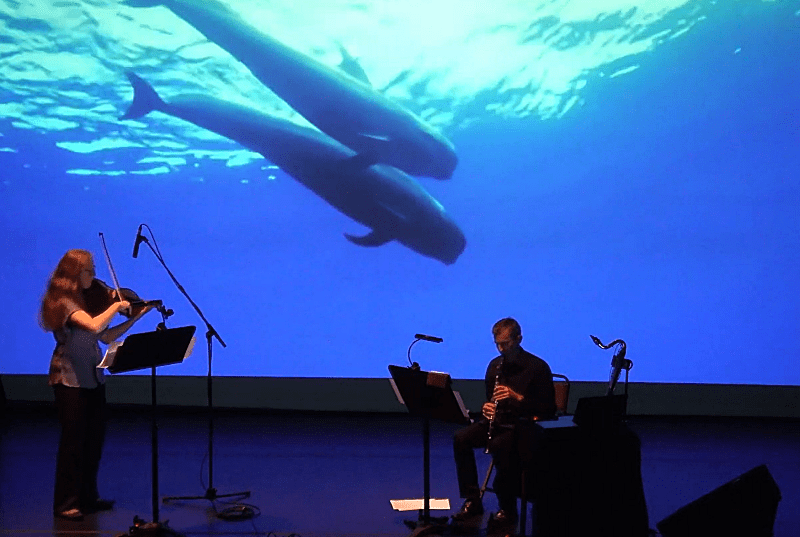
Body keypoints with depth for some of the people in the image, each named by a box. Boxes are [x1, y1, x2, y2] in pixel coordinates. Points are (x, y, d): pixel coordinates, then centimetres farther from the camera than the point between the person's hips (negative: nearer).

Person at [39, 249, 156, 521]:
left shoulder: (87, 299, 9)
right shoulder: (63, 302, -16)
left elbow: (106, 337, 9)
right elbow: (94, 325, -33)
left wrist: (136, 317, 5)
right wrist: (116, 306, -20)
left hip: (93, 378, 8)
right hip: (70, 381, -8)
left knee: (94, 439, 12)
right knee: (73, 440, -2)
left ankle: (88, 497, 23)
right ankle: (66, 504, 8)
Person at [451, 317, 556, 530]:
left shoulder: (537, 367, -9)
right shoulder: (495, 365, 10)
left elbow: (549, 409, -12)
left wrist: (518, 397, -23)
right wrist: (487, 407, -4)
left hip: (525, 425, -6)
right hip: (500, 421, 6)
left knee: (499, 444, -37)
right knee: (460, 438, -18)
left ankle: (507, 509, -20)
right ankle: (472, 501, -8)